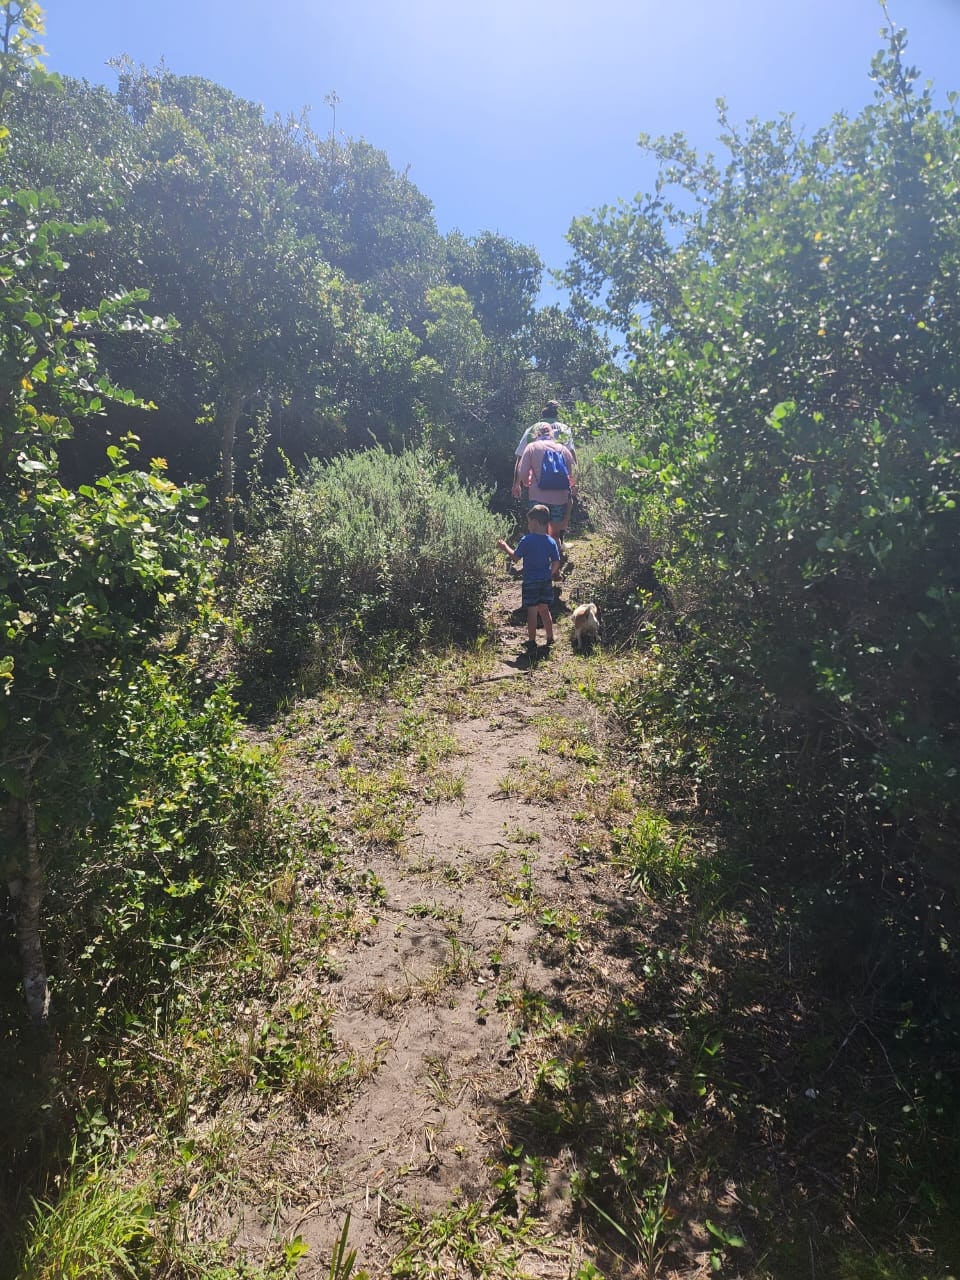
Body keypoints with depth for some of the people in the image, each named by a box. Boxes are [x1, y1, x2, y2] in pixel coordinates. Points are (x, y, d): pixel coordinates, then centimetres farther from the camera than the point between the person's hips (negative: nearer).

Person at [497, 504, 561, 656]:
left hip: (530, 582, -4)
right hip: (546, 581, 4)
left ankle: (532, 643, 7)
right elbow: (556, 564, -1)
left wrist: (505, 547, 8)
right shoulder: (551, 542, -2)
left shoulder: (527, 540, -15)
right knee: (544, 609, 18)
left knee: (532, 612, 2)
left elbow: (515, 557, -8)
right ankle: (550, 638, 28)